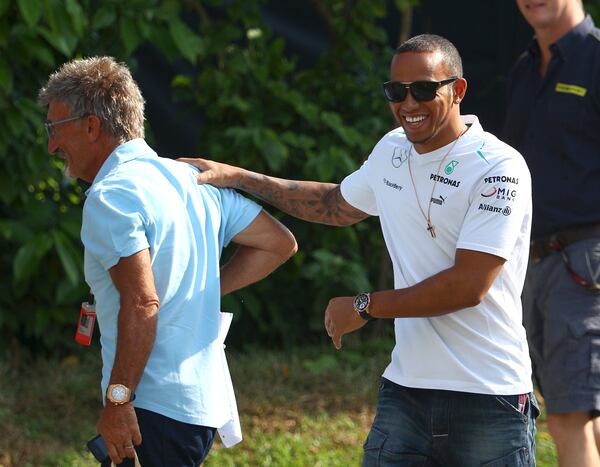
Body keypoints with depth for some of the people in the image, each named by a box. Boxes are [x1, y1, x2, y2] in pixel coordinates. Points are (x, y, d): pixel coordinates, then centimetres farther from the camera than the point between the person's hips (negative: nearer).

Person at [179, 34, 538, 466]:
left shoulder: (499, 168, -12)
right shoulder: (392, 150, 11)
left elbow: (469, 286, -18)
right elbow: (338, 205, 33)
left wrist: (365, 307, -8)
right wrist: (236, 178, 31)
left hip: (489, 398, -6)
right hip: (406, 389, 6)